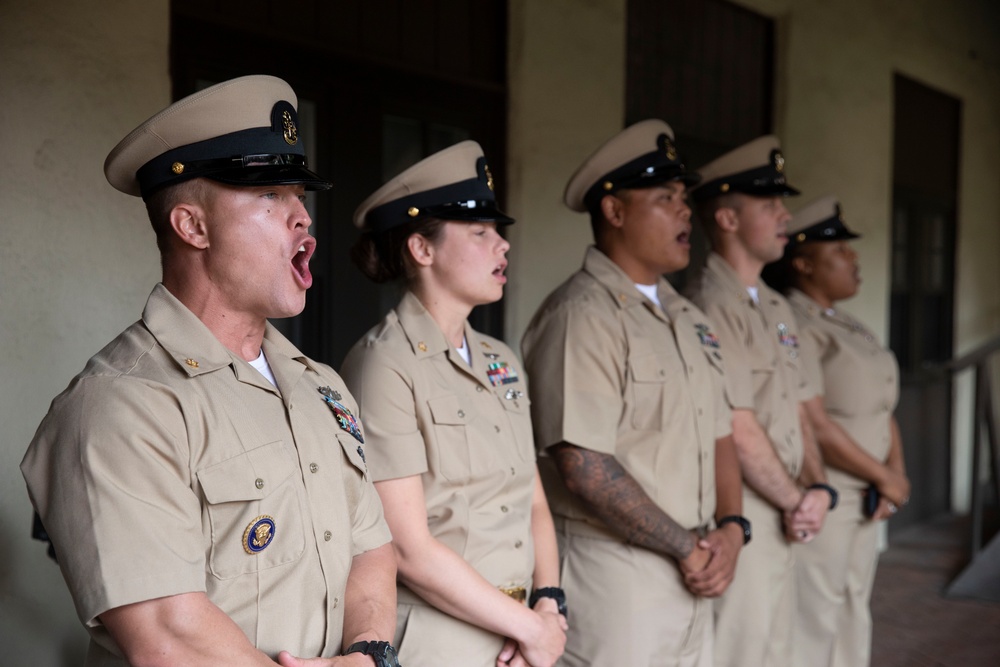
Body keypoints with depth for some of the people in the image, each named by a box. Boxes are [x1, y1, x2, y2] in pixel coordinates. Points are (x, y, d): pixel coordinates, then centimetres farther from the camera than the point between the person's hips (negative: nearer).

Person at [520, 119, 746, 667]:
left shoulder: (685, 317, 12)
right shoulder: (581, 315, -16)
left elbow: (718, 436, 15)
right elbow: (583, 468, -23)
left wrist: (730, 528, -2)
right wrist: (688, 547, -14)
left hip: (690, 577, 8)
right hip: (613, 578, -8)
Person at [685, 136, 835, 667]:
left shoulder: (777, 308, 14)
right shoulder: (712, 305, -16)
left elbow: (797, 413, 15)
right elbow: (738, 430, -20)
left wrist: (818, 489, -1)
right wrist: (798, 500, -8)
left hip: (782, 516, 9)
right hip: (740, 518, -9)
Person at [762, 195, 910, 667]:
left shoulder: (851, 329, 14)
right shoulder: (793, 327, -15)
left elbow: (884, 409, 15)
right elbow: (815, 425, -21)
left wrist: (895, 469, -3)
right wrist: (883, 477, -11)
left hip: (864, 504, 9)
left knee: (852, 622, 17)